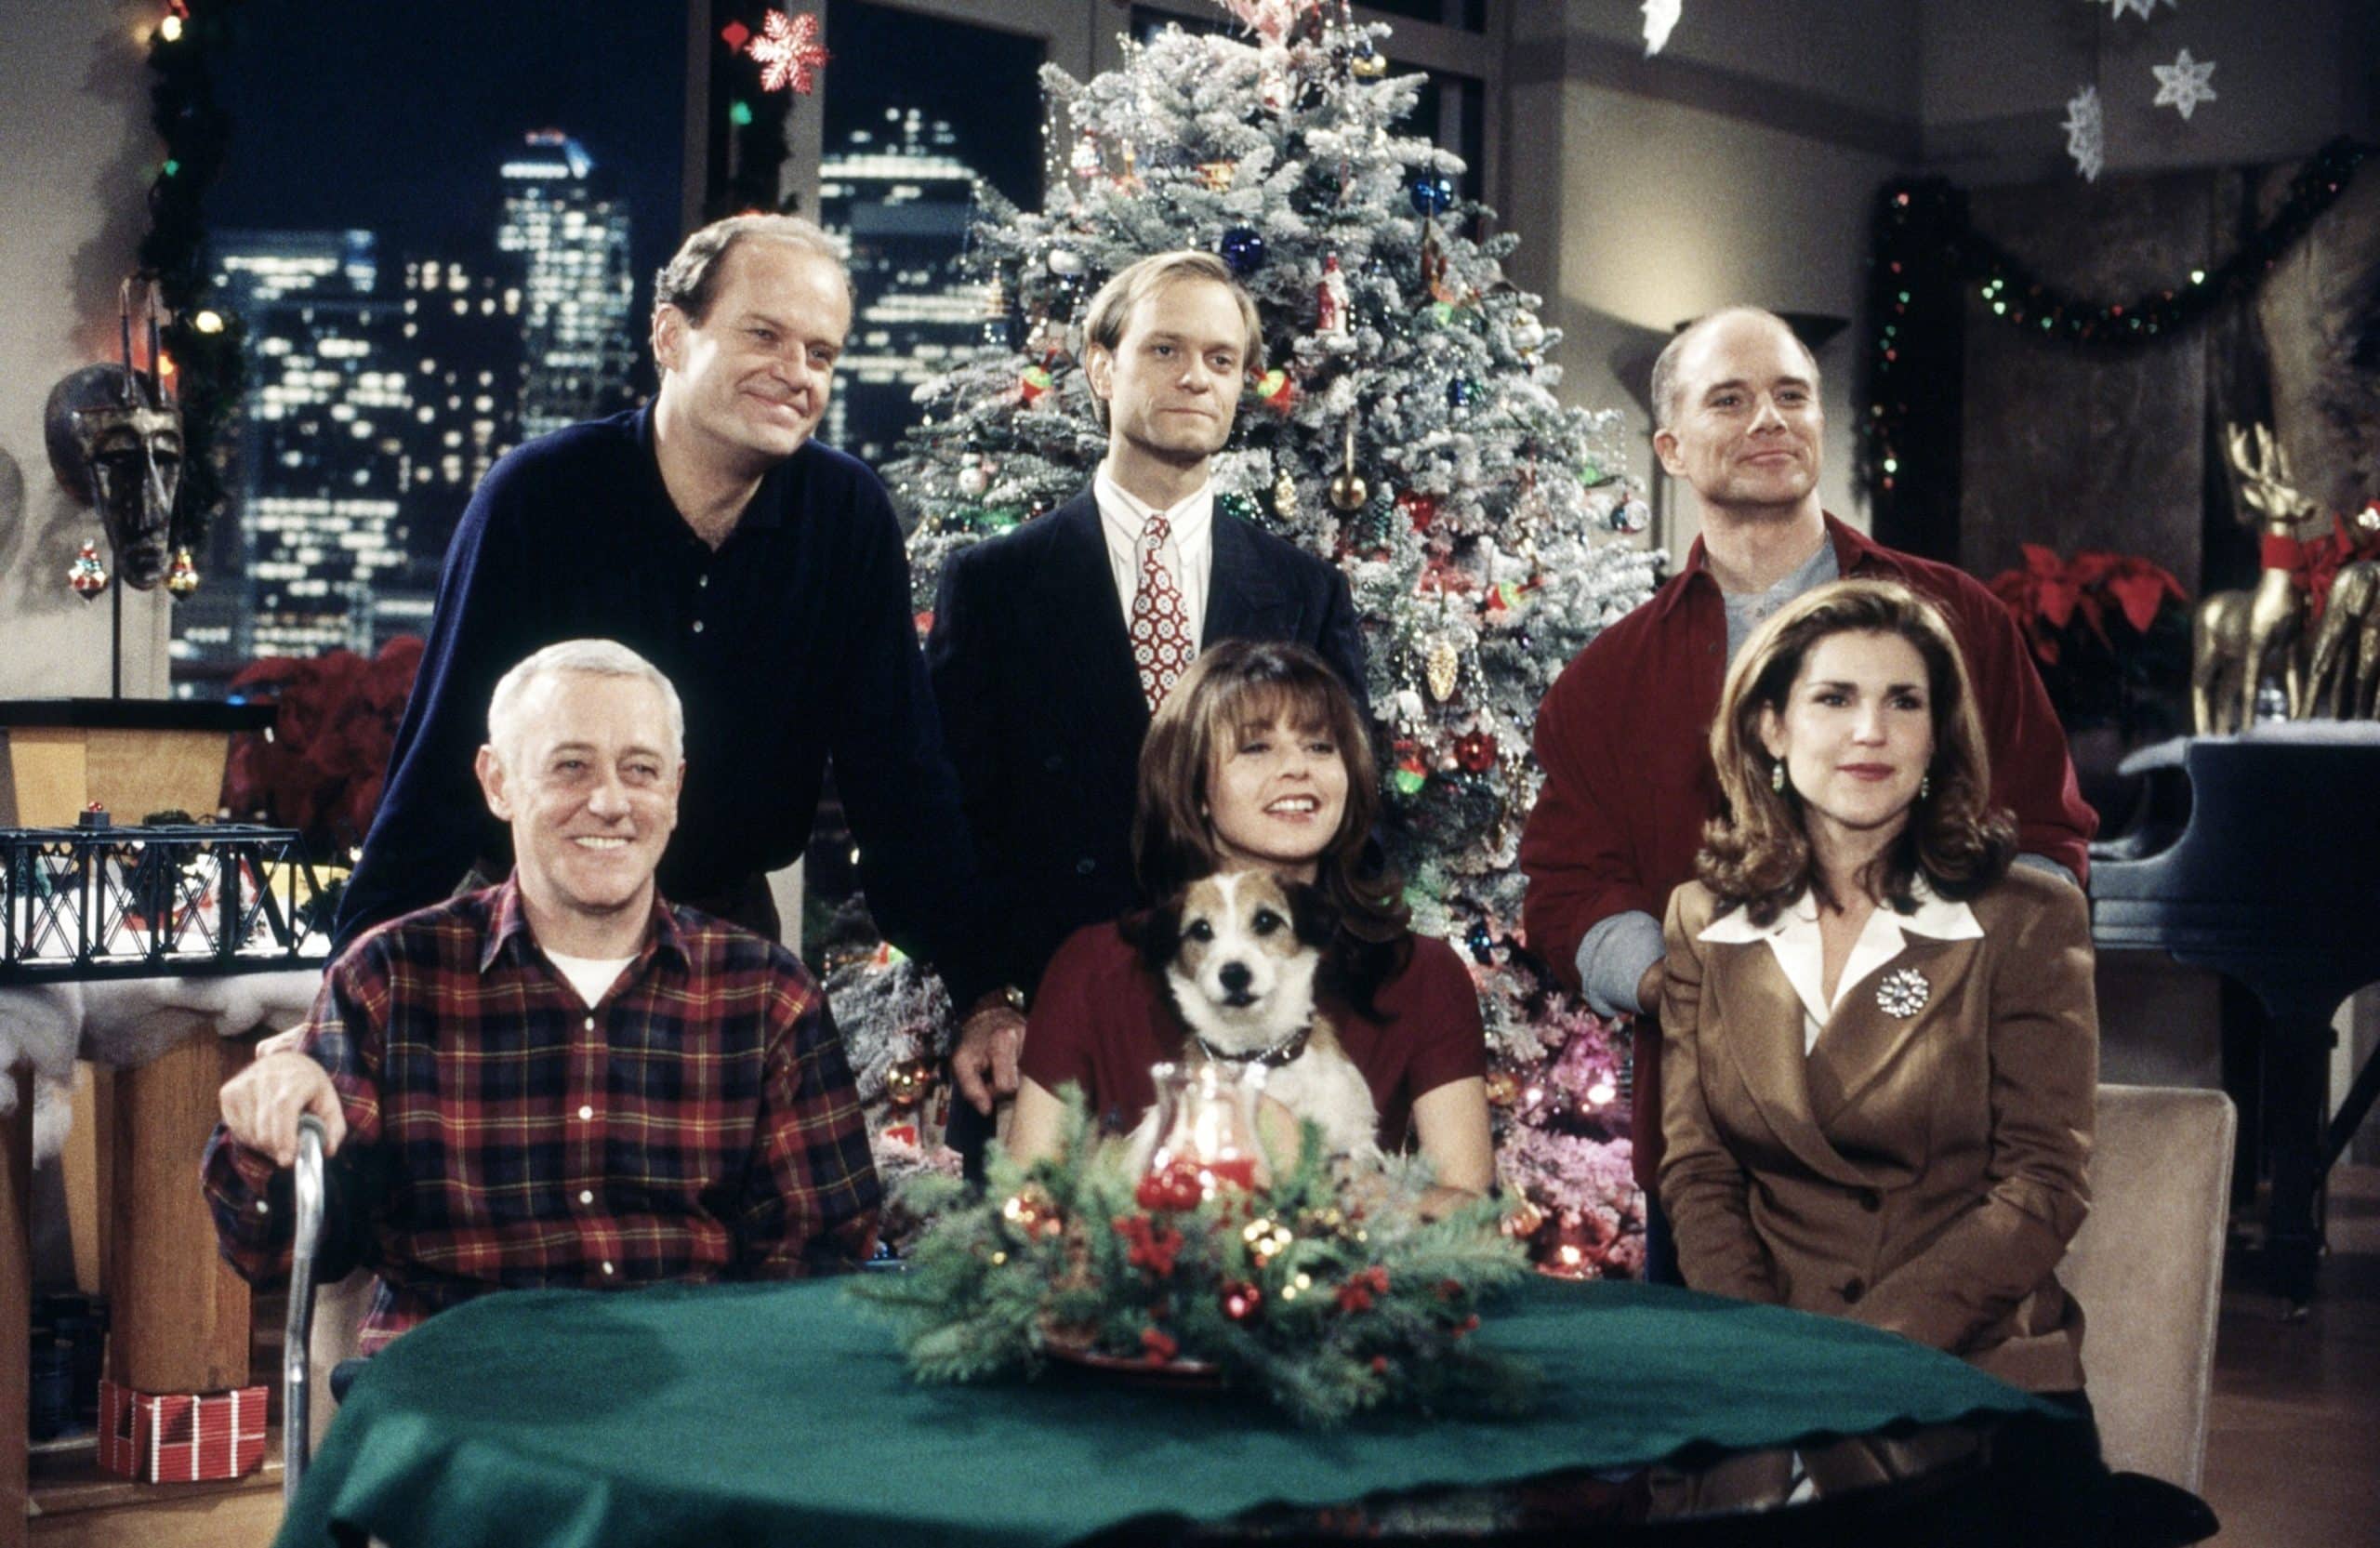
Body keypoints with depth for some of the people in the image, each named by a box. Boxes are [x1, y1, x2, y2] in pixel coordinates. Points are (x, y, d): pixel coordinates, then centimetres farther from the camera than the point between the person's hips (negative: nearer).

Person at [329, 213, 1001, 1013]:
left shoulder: (849, 516, -8)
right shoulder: (539, 497, -15)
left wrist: (980, 994, -12)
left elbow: (902, 778, -5)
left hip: (728, 921, 2)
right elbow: (443, 763, -15)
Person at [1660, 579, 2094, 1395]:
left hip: (1975, 1371, -2)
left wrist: (1867, 1348, -14)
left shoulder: (2029, 921, 2)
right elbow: (1697, 1171, 8)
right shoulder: (1701, 920, 10)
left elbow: (2042, 1188, -3)